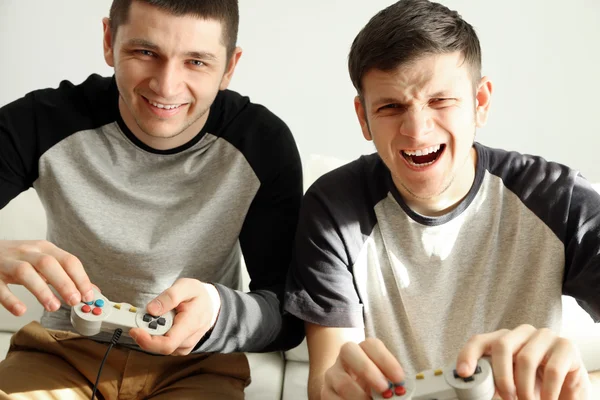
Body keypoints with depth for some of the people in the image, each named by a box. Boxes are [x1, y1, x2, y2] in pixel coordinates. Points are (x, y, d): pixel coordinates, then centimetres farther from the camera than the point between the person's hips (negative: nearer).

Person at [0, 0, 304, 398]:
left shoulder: (264, 145, -16)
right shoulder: (42, 123, -16)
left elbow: (288, 316, -13)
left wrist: (218, 312, -36)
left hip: (196, 362, 2)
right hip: (67, 348, -1)